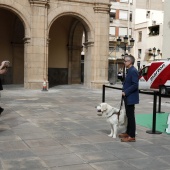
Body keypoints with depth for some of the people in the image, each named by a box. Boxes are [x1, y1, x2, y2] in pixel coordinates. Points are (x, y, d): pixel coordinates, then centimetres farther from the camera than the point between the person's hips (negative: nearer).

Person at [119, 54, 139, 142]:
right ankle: (128, 132, 29)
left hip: (130, 98, -10)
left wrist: (125, 92, -19)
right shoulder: (129, 71, 14)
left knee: (131, 116, -5)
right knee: (128, 115, 17)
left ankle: (132, 136, 2)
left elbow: (135, 85, -23)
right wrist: (124, 92, 10)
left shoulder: (133, 71, -17)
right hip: (127, 97, 10)